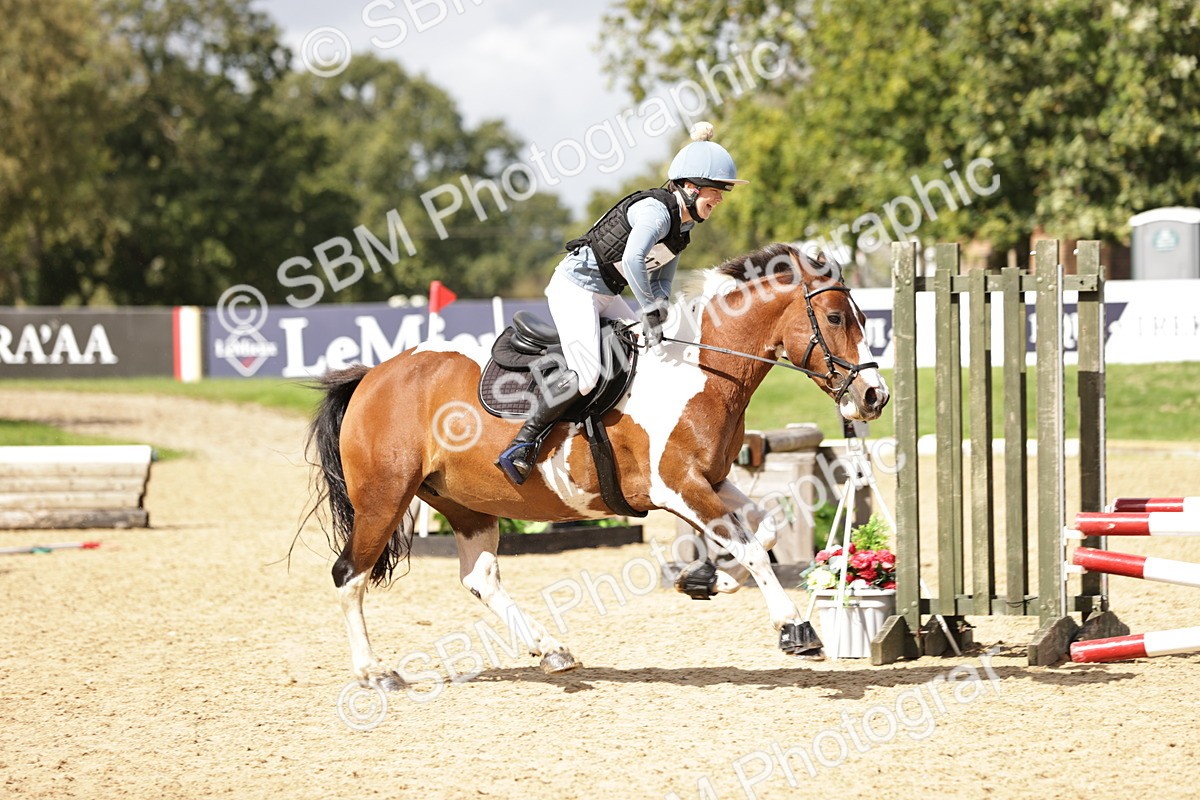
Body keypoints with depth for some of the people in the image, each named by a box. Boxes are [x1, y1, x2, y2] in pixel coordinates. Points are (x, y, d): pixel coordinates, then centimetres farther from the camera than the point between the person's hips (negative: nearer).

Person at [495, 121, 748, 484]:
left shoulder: (685, 223, 8)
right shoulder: (656, 210, -22)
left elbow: (662, 278, 12)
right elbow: (631, 260, -37)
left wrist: (659, 313, -8)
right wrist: (652, 312, -32)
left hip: (606, 295, 10)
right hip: (575, 287, -10)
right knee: (586, 375, -24)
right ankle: (522, 444, -16)